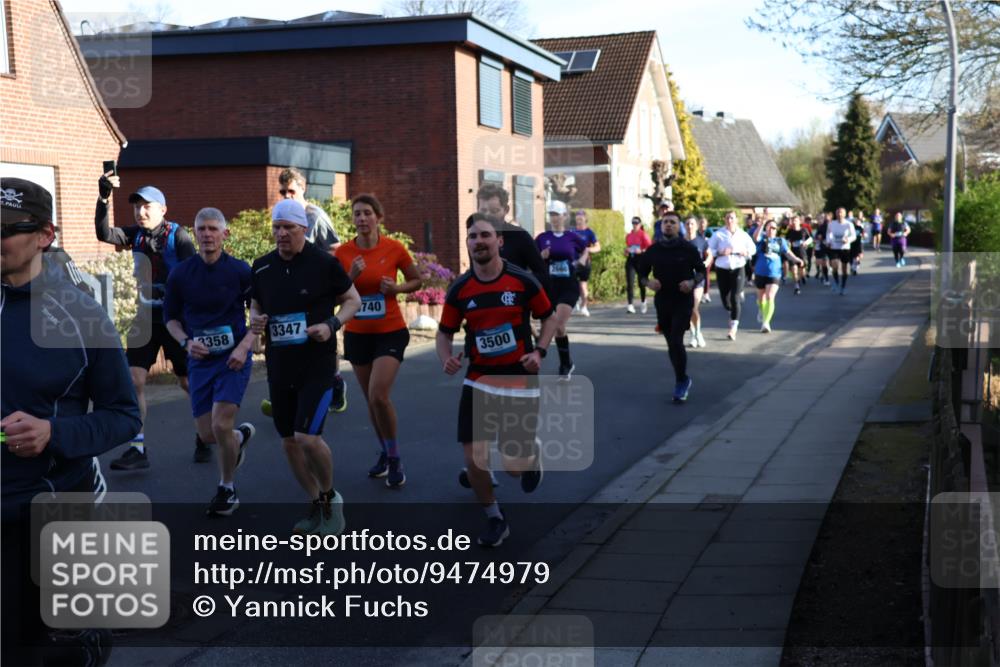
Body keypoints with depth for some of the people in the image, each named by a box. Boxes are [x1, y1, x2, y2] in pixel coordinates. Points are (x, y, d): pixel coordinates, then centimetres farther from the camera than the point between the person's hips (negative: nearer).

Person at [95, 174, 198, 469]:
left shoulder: (177, 235, -10)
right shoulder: (136, 234, 4)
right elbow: (104, 234, -12)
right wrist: (103, 198, -23)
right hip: (146, 317, 5)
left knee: (188, 382, 7)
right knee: (134, 379, -5)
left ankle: (204, 438, 28)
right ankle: (137, 448, -3)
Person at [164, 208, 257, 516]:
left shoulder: (240, 270, -7)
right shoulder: (180, 274, -1)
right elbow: (171, 317, 10)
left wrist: (244, 346, -12)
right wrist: (186, 342, -8)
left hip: (233, 359, -3)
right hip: (199, 360, 3)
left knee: (221, 426, -14)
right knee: (206, 434, 5)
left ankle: (227, 489, 10)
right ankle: (241, 435, 42)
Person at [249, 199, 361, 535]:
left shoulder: (325, 263, -8)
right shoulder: (261, 267, 5)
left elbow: (353, 299, 2)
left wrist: (332, 325, -15)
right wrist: (255, 320, -4)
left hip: (317, 365, -5)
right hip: (278, 366, 5)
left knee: (307, 437, -17)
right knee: (289, 442, 10)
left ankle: (330, 495, 10)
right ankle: (317, 506, 27)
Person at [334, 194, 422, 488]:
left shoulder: (394, 248, -8)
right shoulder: (343, 253, -3)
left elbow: (417, 280, 6)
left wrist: (397, 288, -14)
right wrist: (351, 276, -17)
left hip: (390, 332, -3)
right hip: (357, 334, 3)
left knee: (379, 395, -17)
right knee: (371, 399, 12)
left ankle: (394, 459, 0)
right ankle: (385, 453, 31)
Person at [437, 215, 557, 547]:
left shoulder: (523, 280, -9)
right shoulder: (459, 289, -3)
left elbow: (548, 317, 4)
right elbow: (445, 332, 7)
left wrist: (539, 351, -12)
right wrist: (446, 358, -14)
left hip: (520, 381, -2)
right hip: (478, 381, 2)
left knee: (513, 466, -3)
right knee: (473, 458, -6)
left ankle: (532, 455, 36)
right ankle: (495, 519, 18)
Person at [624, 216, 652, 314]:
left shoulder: (644, 235, -3)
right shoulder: (628, 236, 11)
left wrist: (641, 251, -21)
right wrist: (626, 251, 2)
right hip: (630, 259, 3)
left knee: (641, 283, 9)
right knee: (630, 283, -8)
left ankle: (643, 303, 31)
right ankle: (630, 305, -12)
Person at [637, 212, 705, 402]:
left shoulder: (688, 249, -5)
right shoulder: (653, 250, 2)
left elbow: (701, 271, 4)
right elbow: (642, 274, 10)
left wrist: (693, 282, -16)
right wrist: (648, 282, -12)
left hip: (683, 301, -4)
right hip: (662, 302, 4)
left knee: (676, 341, -16)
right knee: (671, 344, 11)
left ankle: (681, 382, 0)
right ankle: (683, 380, 29)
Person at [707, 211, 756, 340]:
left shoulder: (743, 235, 1)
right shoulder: (718, 234, -3)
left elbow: (752, 248, 13)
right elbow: (709, 249, -4)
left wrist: (746, 253, -7)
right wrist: (720, 253, -19)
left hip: (737, 269, -1)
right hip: (722, 269, 1)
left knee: (735, 298, -10)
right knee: (725, 299, 6)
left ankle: (733, 328, -5)